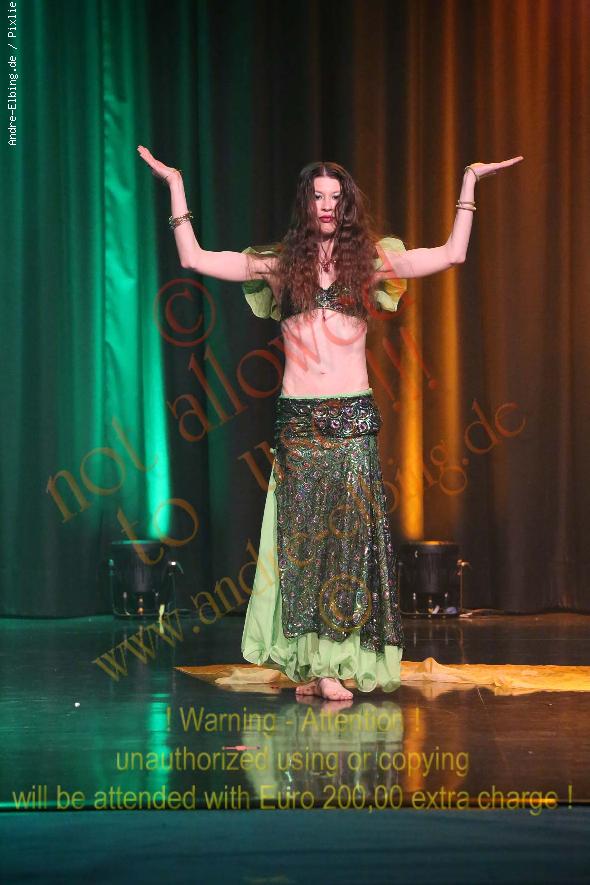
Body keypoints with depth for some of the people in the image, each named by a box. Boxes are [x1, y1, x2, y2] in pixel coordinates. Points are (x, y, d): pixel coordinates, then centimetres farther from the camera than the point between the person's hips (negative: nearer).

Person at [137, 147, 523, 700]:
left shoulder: (370, 260, 8)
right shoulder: (280, 264, 8)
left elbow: (451, 254, 5)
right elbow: (194, 259, 6)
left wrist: (469, 182, 7)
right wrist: (176, 186, 8)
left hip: (353, 417, 0)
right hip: (297, 420, 0)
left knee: (349, 535, -3)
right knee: (301, 536, 0)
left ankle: (332, 665, 1)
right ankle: (311, 663, 6)